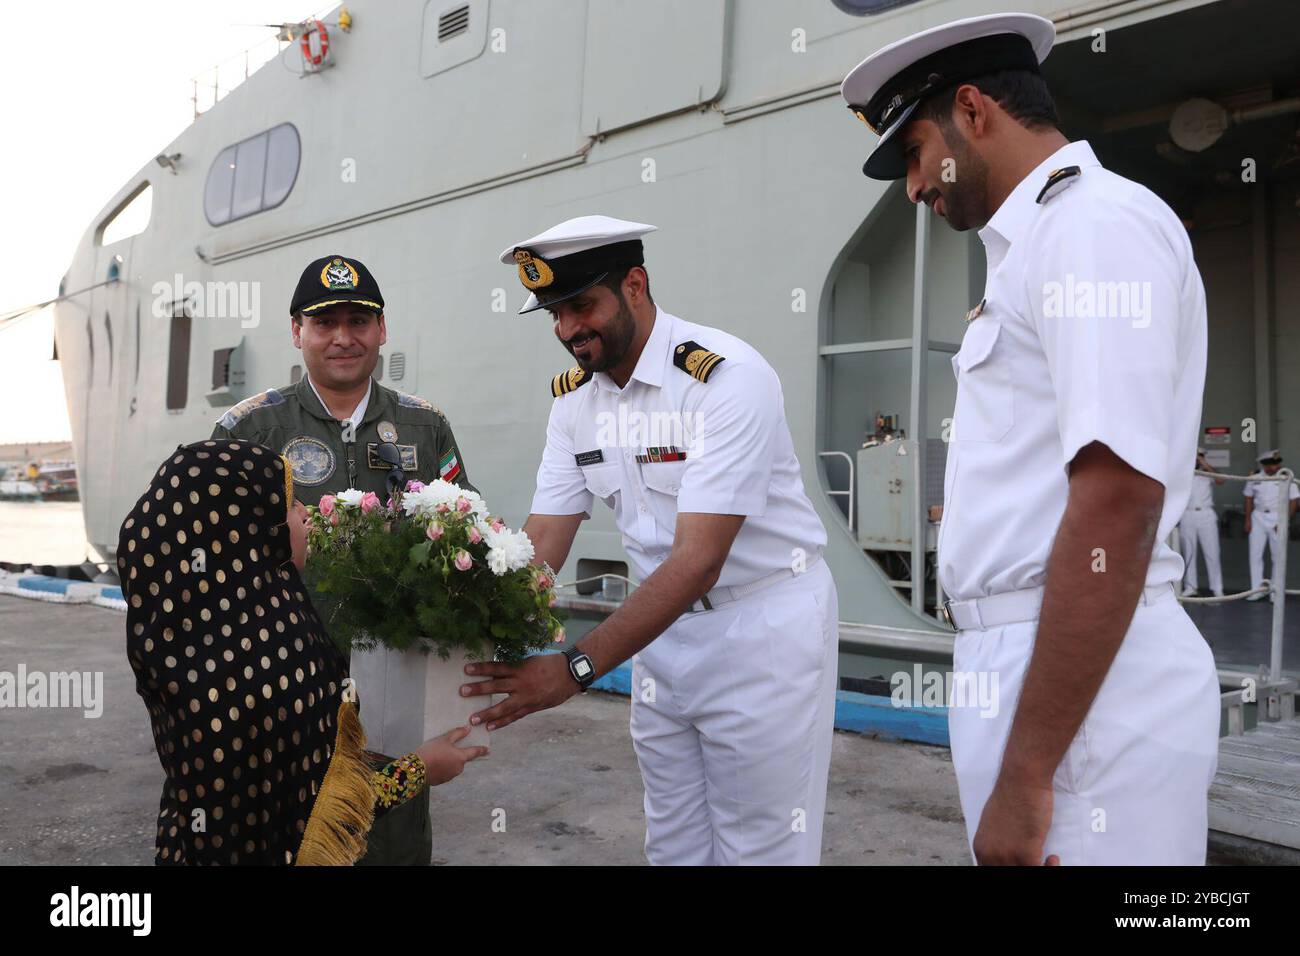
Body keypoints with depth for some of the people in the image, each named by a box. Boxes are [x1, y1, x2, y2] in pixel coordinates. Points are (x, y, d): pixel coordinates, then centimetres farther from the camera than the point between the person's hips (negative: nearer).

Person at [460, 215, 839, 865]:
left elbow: (699, 561, -30)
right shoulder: (573, 398, -1)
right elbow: (542, 542, -3)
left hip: (765, 623, -6)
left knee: (759, 849, 4)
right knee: (673, 847, 18)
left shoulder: (727, 377, -24)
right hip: (663, 626, 6)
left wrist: (576, 667, -35)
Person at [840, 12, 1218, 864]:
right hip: (1031, 662, 9)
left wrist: (1025, 774, -22)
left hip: (1085, 687, -9)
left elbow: (1117, 504, -22)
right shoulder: (1042, 240, 17)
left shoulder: (1096, 223, -12)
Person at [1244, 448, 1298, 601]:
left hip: (1278, 518, -2)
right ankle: (1257, 589, 7)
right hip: (1258, 518, 2)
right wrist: (1248, 520, 4)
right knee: (1255, 554, 0)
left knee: (1278, 557, 3)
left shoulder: (1286, 478, -5)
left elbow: (1293, 502, -5)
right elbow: (1249, 499, 10)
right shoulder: (1255, 477, 3)